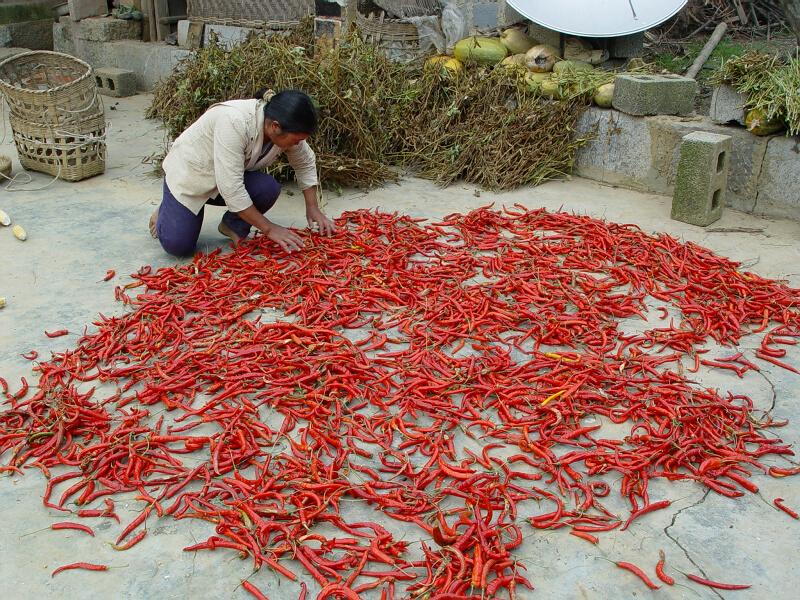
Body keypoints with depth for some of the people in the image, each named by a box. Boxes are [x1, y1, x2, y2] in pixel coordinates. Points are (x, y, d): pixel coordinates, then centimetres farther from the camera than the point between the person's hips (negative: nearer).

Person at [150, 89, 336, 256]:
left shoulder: (285, 129, -18)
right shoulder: (235, 122, -38)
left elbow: (306, 162, 1)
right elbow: (231, 188, -38)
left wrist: (313, 208, -5)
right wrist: (268, 229, -32)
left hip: (230, 175, 5)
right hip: (190, 172, -5)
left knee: (268, 188, -23)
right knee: (178, 245, -15)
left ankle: (233, 226, 3)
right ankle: (166, 211, 16)